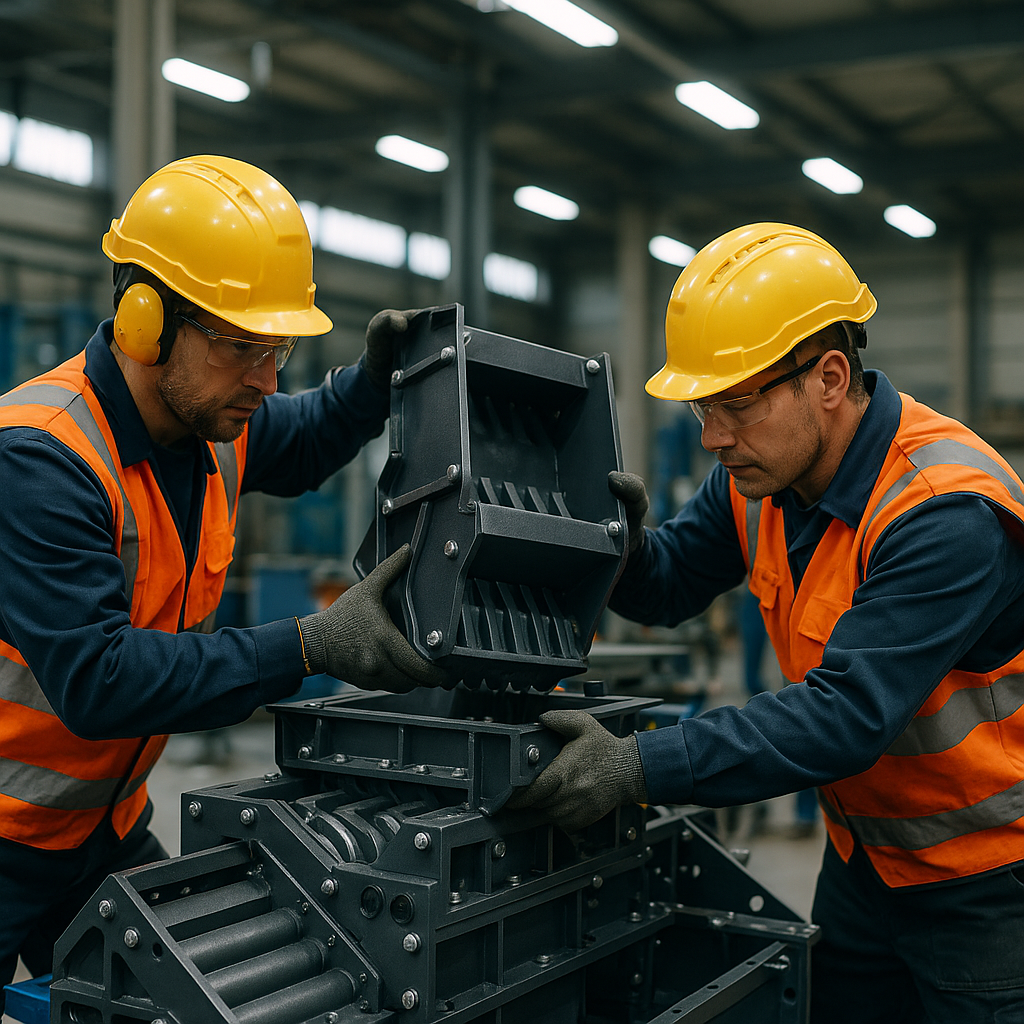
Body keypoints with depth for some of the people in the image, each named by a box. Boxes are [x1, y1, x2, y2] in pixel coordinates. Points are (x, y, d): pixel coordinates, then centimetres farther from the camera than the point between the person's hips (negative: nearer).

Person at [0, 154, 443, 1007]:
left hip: (107, 824, 7)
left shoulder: (214, 419, -2)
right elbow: (96, 679, -33)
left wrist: (377, 383, 0)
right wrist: (310, 647, -35)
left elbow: (297, 443, 22)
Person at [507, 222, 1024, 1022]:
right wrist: (619, 541, -18)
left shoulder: (948, 511, -30)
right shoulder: (759, 474, -6)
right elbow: (671, 585, 6)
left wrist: (640, 768, -42)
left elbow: (847, 715, -36)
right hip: (866, 856, 7)